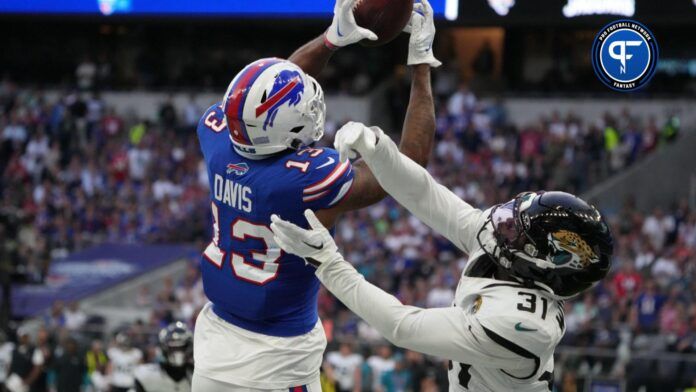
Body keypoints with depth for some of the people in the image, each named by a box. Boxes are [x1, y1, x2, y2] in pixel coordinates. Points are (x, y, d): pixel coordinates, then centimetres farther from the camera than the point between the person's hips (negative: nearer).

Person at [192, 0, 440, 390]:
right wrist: (422, 65, -6)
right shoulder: (308, 178, -26)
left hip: (214, 334, 7)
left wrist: (332, 39, 15)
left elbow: (278, 89, 12)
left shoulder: (218, 139, -11)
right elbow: (410, 165, -11)